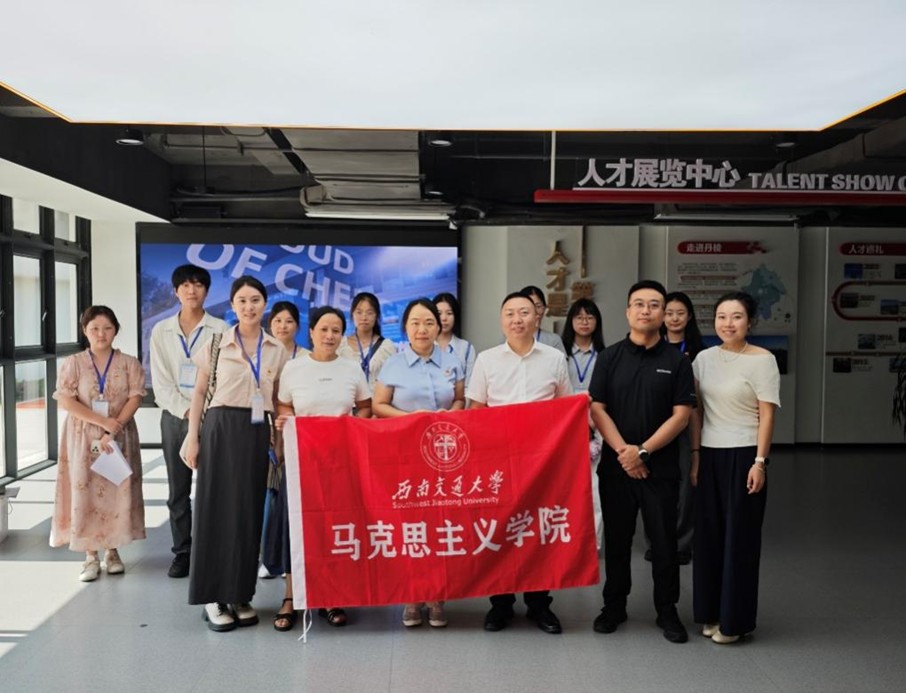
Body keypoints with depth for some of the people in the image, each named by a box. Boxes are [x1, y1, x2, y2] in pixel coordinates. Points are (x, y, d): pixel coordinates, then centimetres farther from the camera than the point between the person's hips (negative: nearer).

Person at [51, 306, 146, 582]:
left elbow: (135, 397, -6)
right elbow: (65, 401, -9)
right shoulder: (73, 363, 0)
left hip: (119, 437, 1)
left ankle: (112, 551, 15)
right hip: (83, 438, 0)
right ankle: (90, 555, 10)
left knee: (118, 493, 3)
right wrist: (103, 421, -18)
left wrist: (114, 430, -18)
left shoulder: (129, 363, 2)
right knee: (85, 493, 0)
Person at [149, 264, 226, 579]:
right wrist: (186, 411, -9)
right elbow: (161, 382, 3)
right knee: (177, 491, 7)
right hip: (175, 417, 3)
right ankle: (182, 552, 17)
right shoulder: (161, 331, 8)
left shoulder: (219, 329, 1)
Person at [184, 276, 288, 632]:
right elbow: (199, 392, 5)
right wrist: (193, 436, -1)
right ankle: (213, 597, 9)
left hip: (257, 433, 3)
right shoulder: (215, 344, 0)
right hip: (221, 429, -2)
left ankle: (240, 595, 17)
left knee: (250, 512, 6)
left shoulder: (277, 350, 7)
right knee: (218, 510, 0)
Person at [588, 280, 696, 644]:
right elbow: (597, 409, -1)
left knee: (664, 541, 7)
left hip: (661, 467, -1)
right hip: (615, 465, 1)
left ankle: (667, 610, 22)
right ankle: (614, 605, 25)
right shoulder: (610, 357, 4)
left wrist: (643, 451, -13)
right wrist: (624, 450, -12)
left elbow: (681, 414, -5)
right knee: (616, 539, 10)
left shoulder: (676, 361, 1)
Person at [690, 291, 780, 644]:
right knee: (709, 533, 10)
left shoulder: (762, 360, -7)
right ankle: (710, 612, 25)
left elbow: (767, 415, -9)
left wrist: (759, 461, -13)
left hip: (743, 456, -5)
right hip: (710, 456, 5)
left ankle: (734, 619, 18)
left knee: (739, 536, 4)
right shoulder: (704, 358, 6)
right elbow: (695, 411, 9)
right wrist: (695, 455, 7)